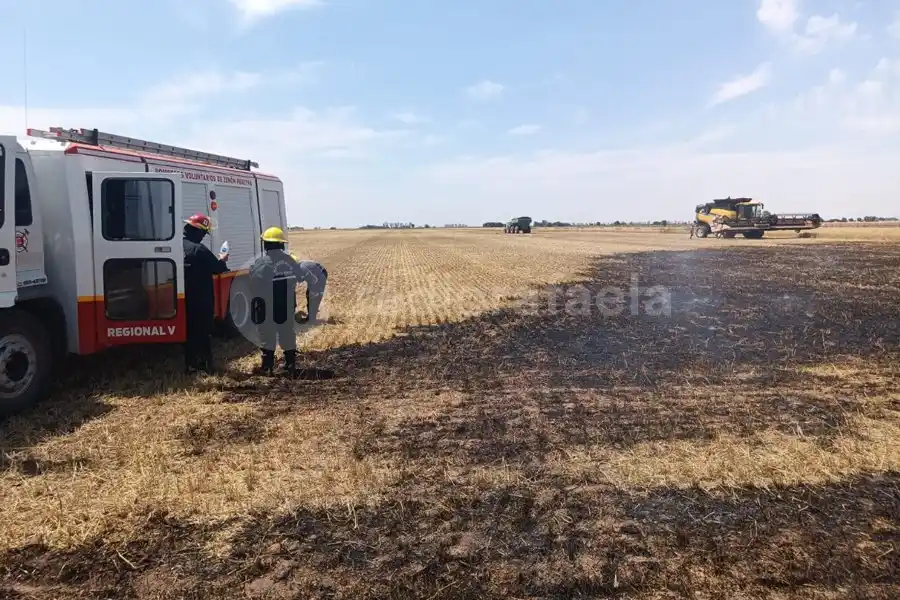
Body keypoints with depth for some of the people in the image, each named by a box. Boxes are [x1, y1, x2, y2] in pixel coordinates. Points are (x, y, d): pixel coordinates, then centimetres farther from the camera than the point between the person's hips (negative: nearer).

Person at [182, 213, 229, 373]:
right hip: (201, 299, -7)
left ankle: (190, 364, 17)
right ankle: (205, 363, 9)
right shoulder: (199, 250, -20)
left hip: (185, 297, 7)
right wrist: (222, 260, 9)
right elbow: (217, 269, -12)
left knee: (188, 330, 13)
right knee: (204, 330, 5)